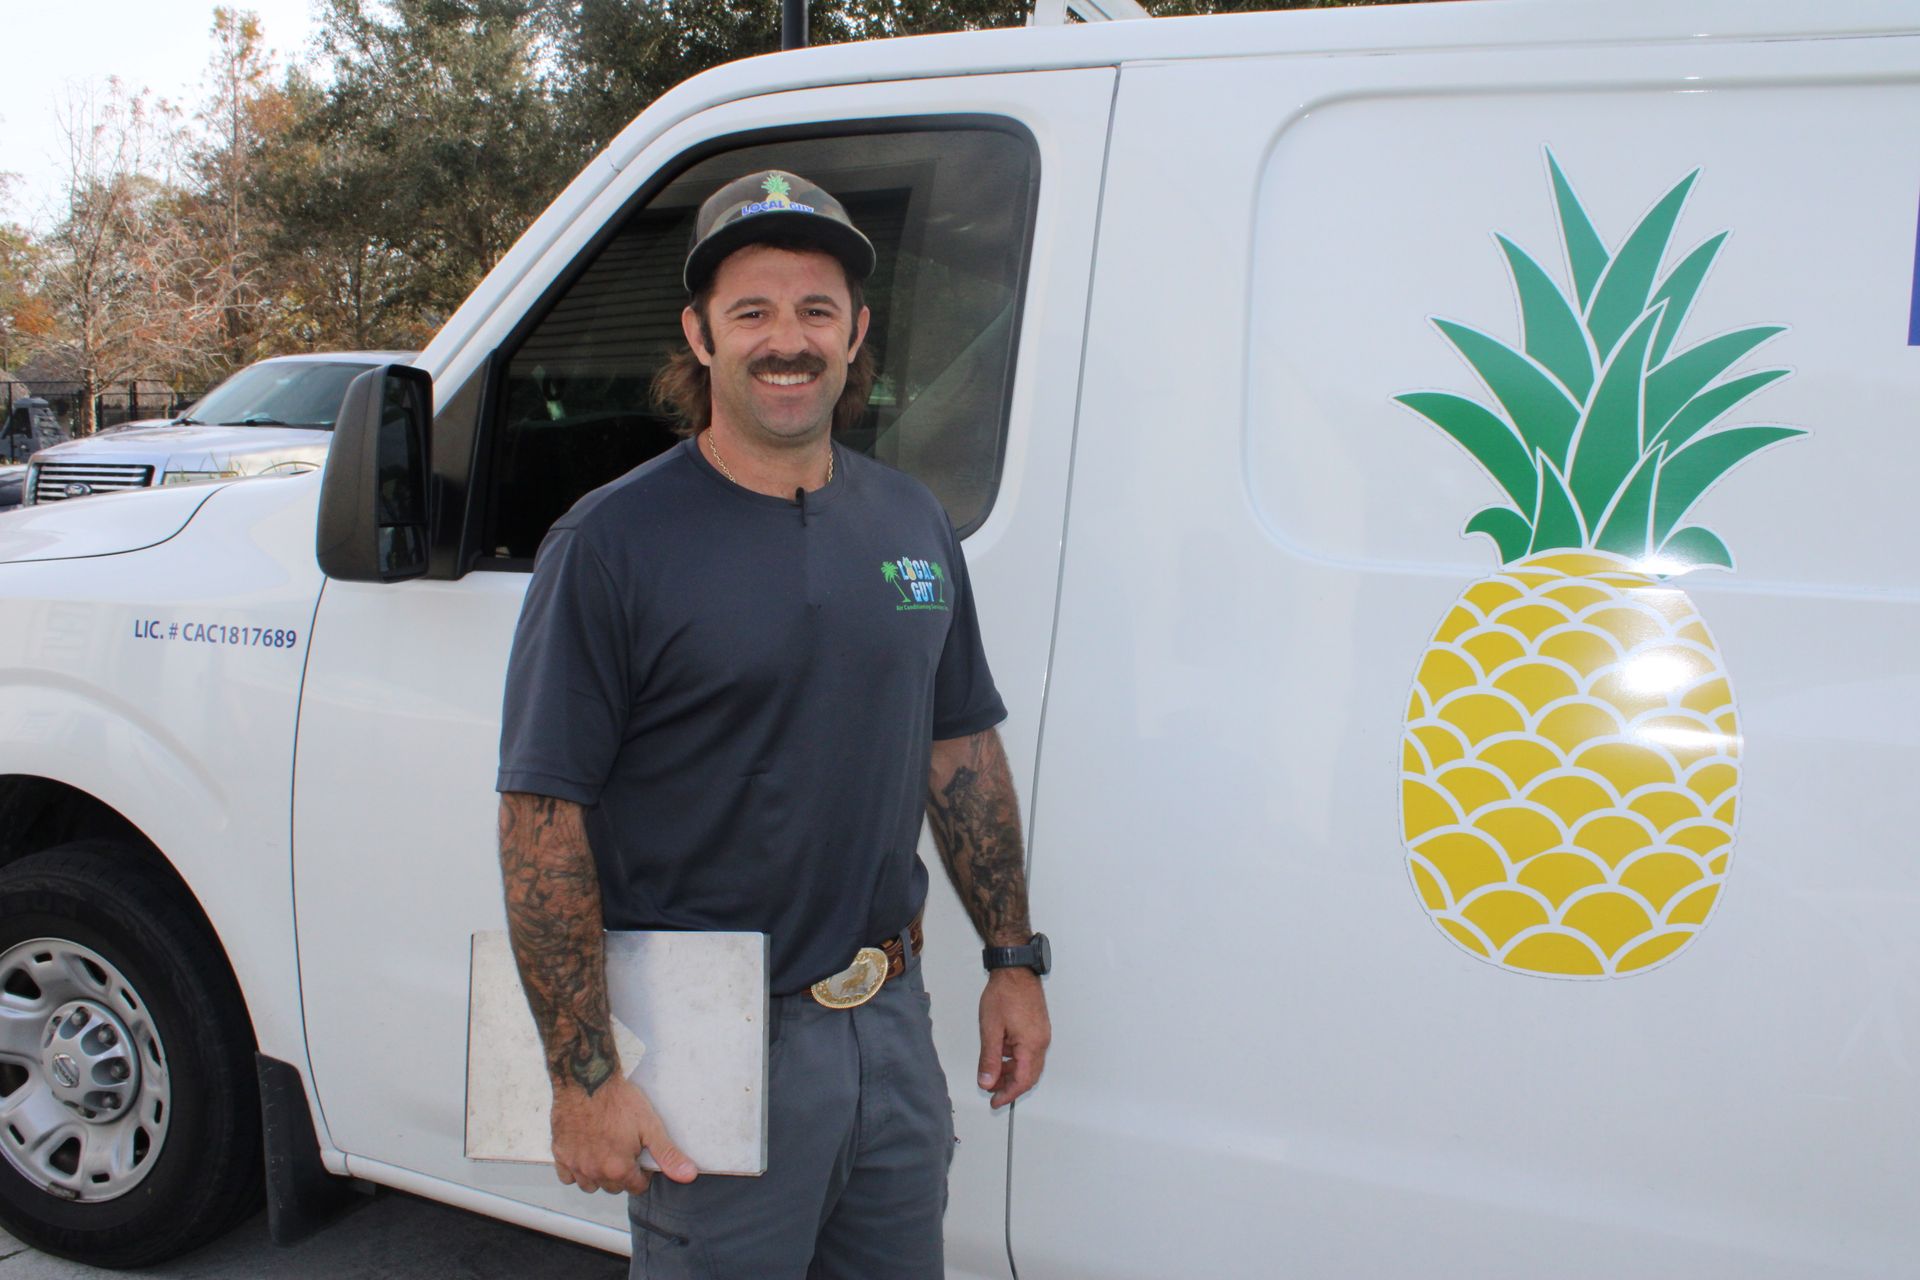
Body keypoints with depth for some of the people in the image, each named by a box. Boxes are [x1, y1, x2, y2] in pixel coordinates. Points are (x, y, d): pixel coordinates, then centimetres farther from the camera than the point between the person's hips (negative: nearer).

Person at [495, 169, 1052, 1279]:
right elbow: (542, 819, -14)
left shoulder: (914, 522, 5)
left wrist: (1014, 959, 9)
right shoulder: (613, 542, -12)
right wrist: (586, 1076, -17)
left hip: (893, 1021, 6)